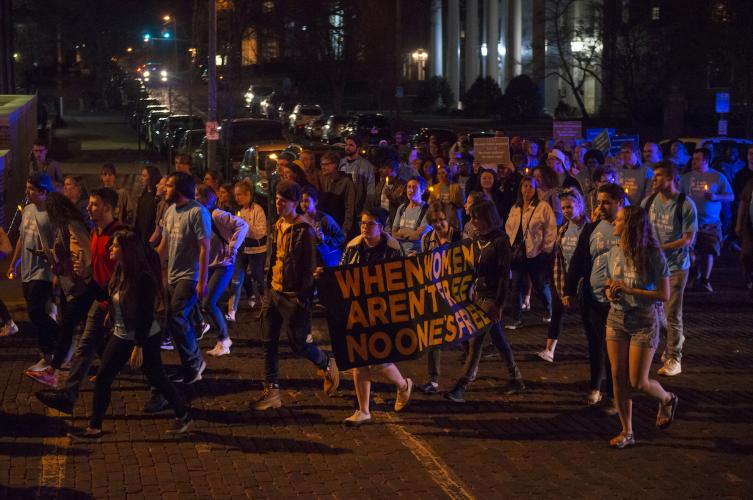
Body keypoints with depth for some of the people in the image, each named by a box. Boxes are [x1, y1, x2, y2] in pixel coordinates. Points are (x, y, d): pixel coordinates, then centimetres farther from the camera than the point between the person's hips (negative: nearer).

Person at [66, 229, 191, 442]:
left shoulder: (142, 278, -24)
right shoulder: (120, 271, -1)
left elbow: (146, 315, -23)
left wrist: (139, 347, -22)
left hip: (145, 337, -8)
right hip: (121, 335, 8)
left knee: (157, 379, 8)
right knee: (102, 377, 3)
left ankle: (183, 416, 30)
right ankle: (94, 429, 10)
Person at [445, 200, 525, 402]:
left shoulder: (500, 241, -13)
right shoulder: (479, 239, 10)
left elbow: (504, 274, -15)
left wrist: (498, 304, -18)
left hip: (492, 298, -8)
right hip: (478, 295, 8)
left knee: (476, 341, -9)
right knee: (498, 340, 15)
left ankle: (461, 388, -9)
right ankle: (515, 380, 27)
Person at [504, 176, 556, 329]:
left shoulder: (543, 206, -7)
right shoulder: (515, 208, 11)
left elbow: (551, 229, -9)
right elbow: (508, 227, 20)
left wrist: (546, 248, -9)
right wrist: (512, 243, 8)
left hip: (536, 253, -4)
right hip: (518, 252, 4)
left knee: (540, 284, 8)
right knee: (517, 285, 3)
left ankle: (549, 311, 34)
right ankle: (516, 319, 8)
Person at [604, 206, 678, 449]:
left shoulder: (654, 256, -15)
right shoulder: (614, 253, 2)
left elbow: (664, 295, -15)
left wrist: (630, 290, -22)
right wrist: (610, 293, -8)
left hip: (644, 322, -5)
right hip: (616, 319, 5)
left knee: (638, 382, -4)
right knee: (619, 378, 3)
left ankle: (667, 400, 30)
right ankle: (627, 432, 16)